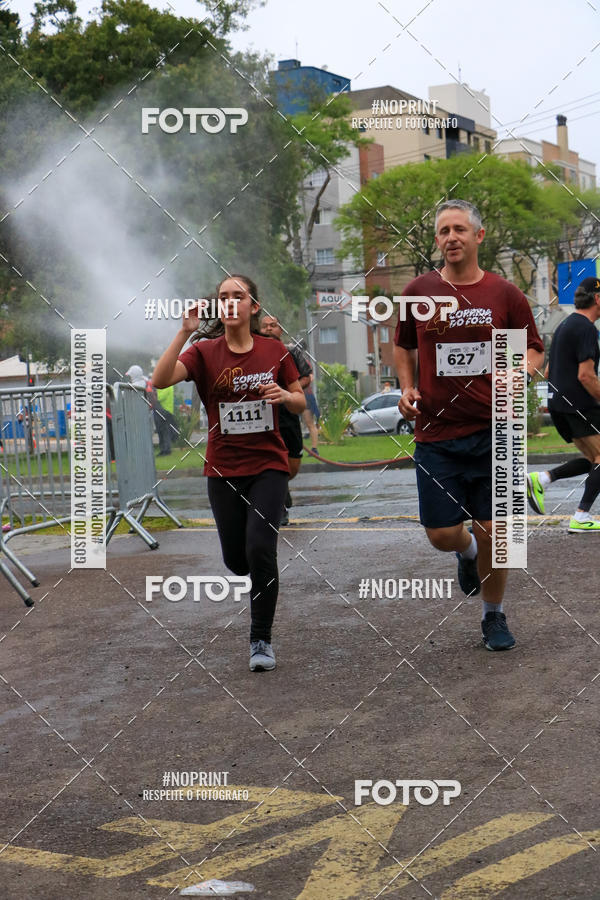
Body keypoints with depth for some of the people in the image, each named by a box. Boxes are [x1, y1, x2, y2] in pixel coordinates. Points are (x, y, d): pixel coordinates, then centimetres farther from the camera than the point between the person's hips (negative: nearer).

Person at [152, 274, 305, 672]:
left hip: (268, 465, -1)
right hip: (224, 470, 1)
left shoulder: (275, 351, -1)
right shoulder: (205, 352, -3)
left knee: (260, 549, -16)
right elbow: (161, 380, -20)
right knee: (235, 560, 7)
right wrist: (185, 332, -27)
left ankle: (261, 639, 0)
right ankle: (262, 578, 46)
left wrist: (285, 395, -15)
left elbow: (300, 403, 8)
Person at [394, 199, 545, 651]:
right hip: (436, 434, 1)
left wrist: (522, 372, -12)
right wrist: (408, 388, 2)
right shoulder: (419, 292, 3)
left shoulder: (505, 294, 0)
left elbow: (534, 348, 10)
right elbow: (403, 346, 18)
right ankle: (468, 552, 38)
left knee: (493, 532, 0)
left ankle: (494, 616, 23)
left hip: (492, 431, -1)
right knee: (441, 534, 0)